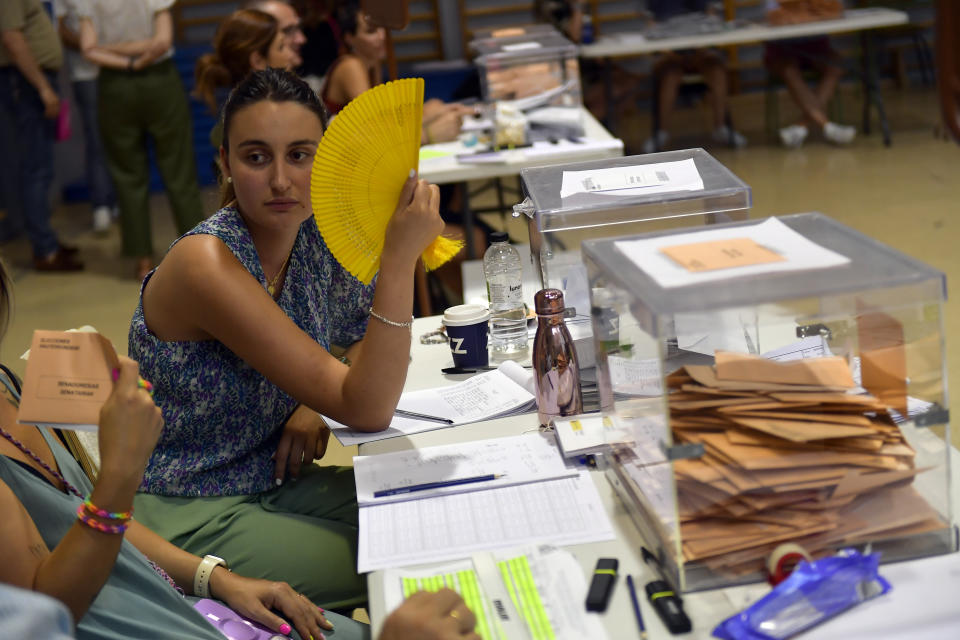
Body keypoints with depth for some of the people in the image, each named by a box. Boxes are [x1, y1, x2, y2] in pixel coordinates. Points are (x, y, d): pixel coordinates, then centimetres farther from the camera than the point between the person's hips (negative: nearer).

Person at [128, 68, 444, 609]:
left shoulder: (320, 234, -5)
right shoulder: (206, 264, -26)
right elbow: (368, 412, -29)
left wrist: (314, 404, -9)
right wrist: (400, 257, -37)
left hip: (274, 480, 7)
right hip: (187, 513, -7)